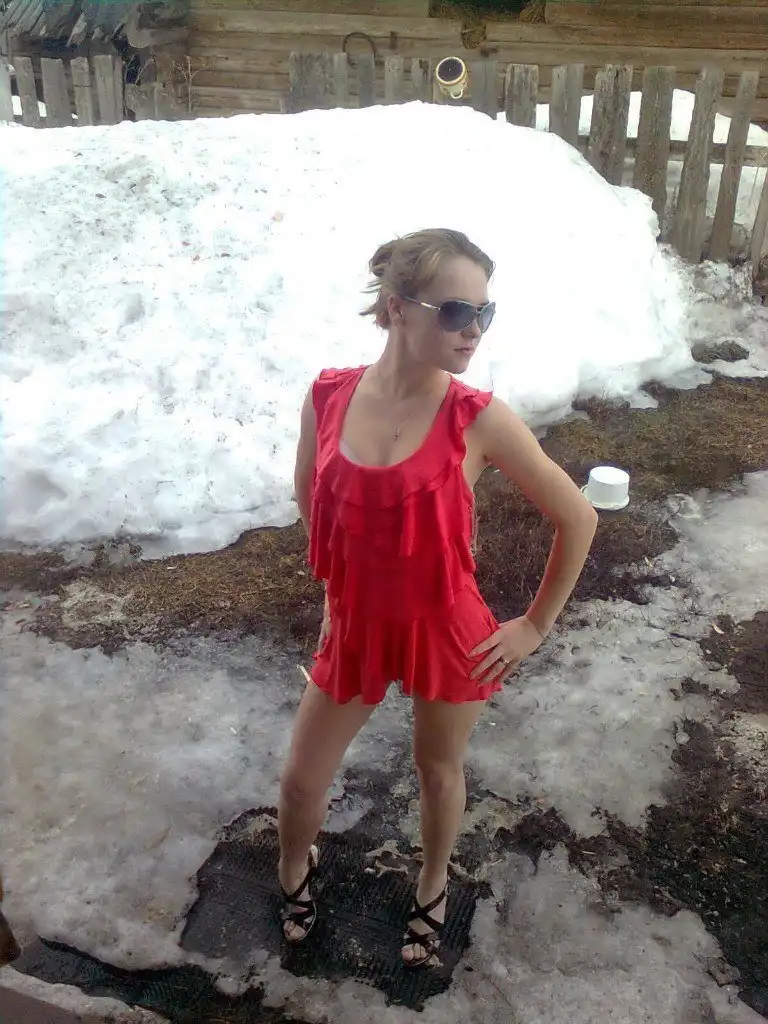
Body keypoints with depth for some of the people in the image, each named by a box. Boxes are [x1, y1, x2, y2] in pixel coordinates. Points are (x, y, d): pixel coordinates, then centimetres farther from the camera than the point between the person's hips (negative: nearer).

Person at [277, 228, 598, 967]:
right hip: (354, 626, 2)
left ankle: (432, 889, 54)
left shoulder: (481, 421, -21)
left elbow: (578, 519, -10)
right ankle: (295, 868, 53)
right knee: (300, 779, 17)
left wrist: (536, 625, -4)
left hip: (445, 631, -2)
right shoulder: (328, 397, -13)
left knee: (439, 773, 22)